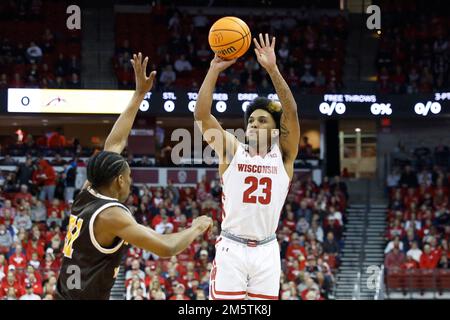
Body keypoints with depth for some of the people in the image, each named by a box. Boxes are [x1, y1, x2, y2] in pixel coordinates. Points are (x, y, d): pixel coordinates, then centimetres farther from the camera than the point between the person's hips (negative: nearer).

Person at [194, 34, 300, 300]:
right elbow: (201, 115, -5)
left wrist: (272, 69, -17)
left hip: (266, 251, 1)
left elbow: (291, 112, -8)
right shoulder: (232, 150, 6)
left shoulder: (283, 156, 6)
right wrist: (214, 70, -12)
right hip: (231, 248, -1)